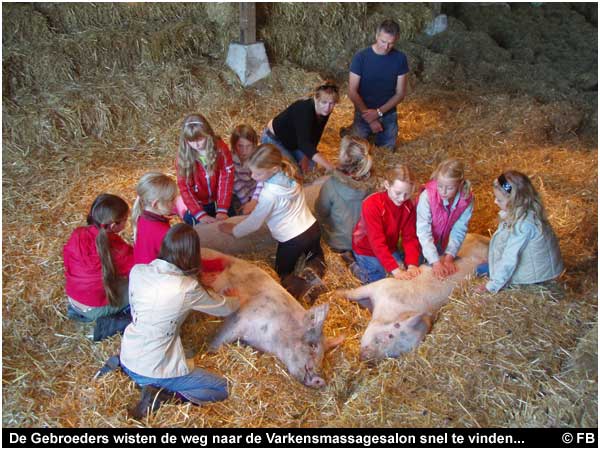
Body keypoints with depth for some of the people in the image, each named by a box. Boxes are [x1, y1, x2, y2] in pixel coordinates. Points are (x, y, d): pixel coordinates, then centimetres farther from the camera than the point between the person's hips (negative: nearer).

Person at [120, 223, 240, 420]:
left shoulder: (137, 271, -9)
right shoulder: (187, 288, -22)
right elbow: (225, 308, -4)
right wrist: (234, 299, 21)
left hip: (128, 359, 6)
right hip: (155, 370, -6)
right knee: (223, 389, 9)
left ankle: (122, 365, 14)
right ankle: (162, 394, -7)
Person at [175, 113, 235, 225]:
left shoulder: (221, 149, -15)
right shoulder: (183, 156, -15)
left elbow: (226, 179, -17)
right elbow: (184, 188, -15)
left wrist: (222, 210, -25)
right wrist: (201, 215, -26)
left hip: (218, 200, 1)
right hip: (196, 203, 0)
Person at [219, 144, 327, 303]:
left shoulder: (269, 194, -26)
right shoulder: (289, 175, -7)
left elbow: (254, 222, -11)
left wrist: (233, 230, 3)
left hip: (292, 239, -6)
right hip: (312, 227, 6)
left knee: (281, 274, 20)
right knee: (316, 255, 36)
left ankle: (303, 285, -12)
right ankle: (313, 272, 1)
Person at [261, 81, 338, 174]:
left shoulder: (324, 111, -16)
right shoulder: (304, 110, -39)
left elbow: (315, 135, -2)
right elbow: (304, 143, -51)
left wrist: (306, 158, -13)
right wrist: (329, 166, -61)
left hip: (292, 140, 7)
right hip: (273, 139, -7)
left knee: (309, 165, 5)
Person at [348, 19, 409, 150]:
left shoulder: (400, 58, -9)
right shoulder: (361, 57, -15)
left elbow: (400, 93, -5)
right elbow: (352, 92, -14)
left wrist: (378, 112, -18)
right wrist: (370, 119, -17)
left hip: (388, 115, 2)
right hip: (364, 114, -2)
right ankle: (350, 131, 28)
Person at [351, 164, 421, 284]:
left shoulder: (408, 206, -13)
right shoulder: (372, 204, -31)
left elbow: (410, 237, -14)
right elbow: (377, 242, -36)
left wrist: (412, 264, -31)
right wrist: (395, 269, -43)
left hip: (390, 248, 6)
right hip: (367, 250, -6)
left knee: (407, 279, 0)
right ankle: (358, 269, 14)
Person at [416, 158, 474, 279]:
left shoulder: (466, 200, -25)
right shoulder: (427, 196, -35)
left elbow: (459, 231, -18)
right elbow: (423, 231, -35)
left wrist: (449, 257, -28)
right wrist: (435, 262, -40)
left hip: (443, 244, 2)